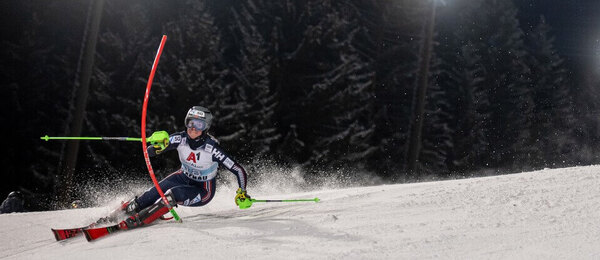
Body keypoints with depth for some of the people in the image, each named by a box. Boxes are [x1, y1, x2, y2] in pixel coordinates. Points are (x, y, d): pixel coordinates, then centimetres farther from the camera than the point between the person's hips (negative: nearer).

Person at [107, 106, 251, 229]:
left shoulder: (212, 148, -29)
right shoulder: (180, 139, -19)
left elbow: (238, 170, -22)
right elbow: (150, 152, -22)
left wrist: (242, 193, -28)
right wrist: (160, 145, -43)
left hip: (203, 191, -4)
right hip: (184, 177, 4)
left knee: (173, 194, -31)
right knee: (155, 193, -19)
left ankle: (138, 221, -25)